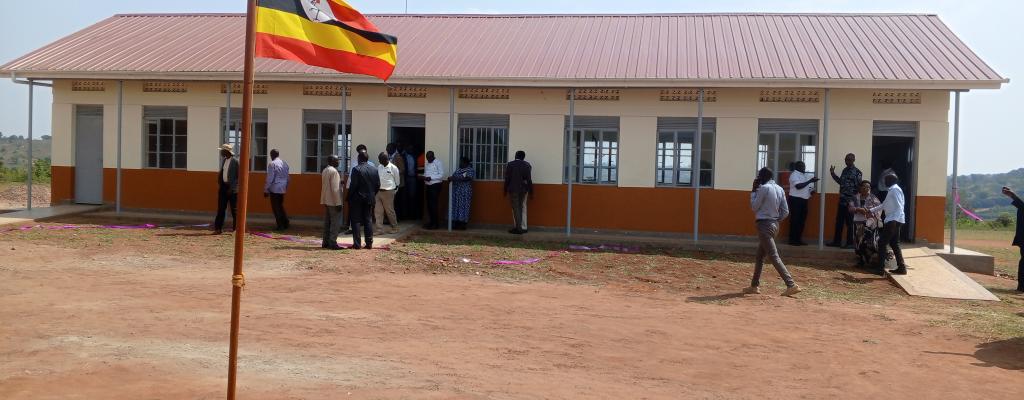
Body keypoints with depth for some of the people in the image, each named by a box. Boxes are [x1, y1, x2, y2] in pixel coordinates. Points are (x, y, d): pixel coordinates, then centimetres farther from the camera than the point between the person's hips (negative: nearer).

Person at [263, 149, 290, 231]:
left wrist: (266, 190, -9)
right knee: (280, 206, 19)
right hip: (282, 189, 7)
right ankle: (286, 223, 13)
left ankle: (280, 226, 1)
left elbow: (270, 179, -15)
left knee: (276, 207, 1)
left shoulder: (272, 164, -13)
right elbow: (288, 177, 13)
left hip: (274, 189, -7)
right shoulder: (285, 163, 9)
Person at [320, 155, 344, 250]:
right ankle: (332, 243, -7)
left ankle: (326, 242, 14)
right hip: (333, 201, -9)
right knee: (336, 223, -6)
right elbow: (335, 189, -20)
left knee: (327, 222, 12)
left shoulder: (325, 171, 14)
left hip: (326, 201, 10)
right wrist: (338, 203, -19)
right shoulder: (333, 171, -16)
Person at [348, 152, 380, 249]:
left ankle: (357, 244, 0)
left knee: (356, 221, 2)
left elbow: (353, 185, -16)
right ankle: (369, 243, 9)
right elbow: (378, 185, 6)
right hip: (370, 199, 5)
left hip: (357, 198, -5)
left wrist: (349, 197, -6)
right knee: (368, 220, 12)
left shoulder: (356, 169, -13)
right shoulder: (374, 169, 4)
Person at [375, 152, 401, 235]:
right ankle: (379, 229, 4)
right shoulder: (379, 168, 10)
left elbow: (397, 180, 1)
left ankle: (395, 228, 18)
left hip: (388, 192, -5)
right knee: (377, 211, 1)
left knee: (390, 211, 3)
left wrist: (394, 191, 6)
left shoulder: (393, 168, -7)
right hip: (378, 191, 6)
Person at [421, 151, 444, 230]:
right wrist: (424, 177, -1)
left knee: (433, 204, -10)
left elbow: (441, 175, -13)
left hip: (436, 185, -7)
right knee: (429, 204, 8)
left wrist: (431, 178, -21)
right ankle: (432, 221, 17)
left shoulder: (438, 163, -8)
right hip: (428, 186, 8)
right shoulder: (426, 164, 15)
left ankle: (436, 223, -5)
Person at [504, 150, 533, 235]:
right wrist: (531, 192, 1)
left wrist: (505, 190, 5)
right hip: (523, 190, 2)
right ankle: (523, 227, 12)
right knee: (523, 208, 13)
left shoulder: (510, 164, -4)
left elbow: (507, 179, -4)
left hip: (513, 190, -2)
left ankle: (518, 228, -2)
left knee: (516, 209, 1)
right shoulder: (527, 165, -1)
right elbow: (529, 179, -3)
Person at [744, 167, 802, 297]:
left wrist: (753, 191, 2)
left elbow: (754, 207, -6)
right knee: (760, 256, 17)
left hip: (764, 225, -9)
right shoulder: (780, 189, 9)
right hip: (775, 225, 9)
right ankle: (755, 285, 22)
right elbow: (785, 212, 8)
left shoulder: (764, 188, -13)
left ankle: (792, 285, -19)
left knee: (774, 257, -11)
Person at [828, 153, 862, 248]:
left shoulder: (857, 172, -10)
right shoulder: (845, 170, 13)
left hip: (851, 201, -7)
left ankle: (850, 243, 7)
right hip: (842, 200, 7)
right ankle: (836, 241, 18)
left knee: (849, 223, -1)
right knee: (839, 221, 11)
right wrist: (833, 173, 18)